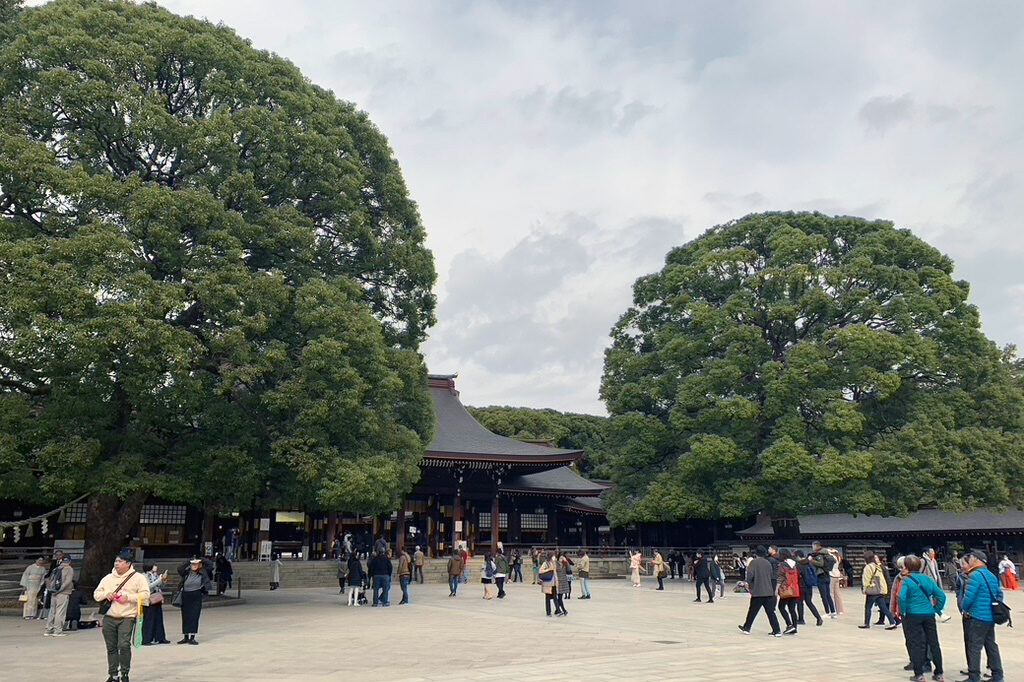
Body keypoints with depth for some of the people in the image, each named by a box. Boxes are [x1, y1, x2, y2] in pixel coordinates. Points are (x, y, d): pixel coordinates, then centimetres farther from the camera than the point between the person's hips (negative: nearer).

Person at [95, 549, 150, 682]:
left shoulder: (138, 578, 0)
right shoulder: (108, 578, 13)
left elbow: (145, 595, -6)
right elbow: (96, 594, 17)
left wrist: (128, 597, -15)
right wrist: (106, 594, -4)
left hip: (127, 618, -4)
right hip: (109, 618, 4)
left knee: (124, 645, -16)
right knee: (111, 647, 8)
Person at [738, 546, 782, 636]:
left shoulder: (754, 562, -7)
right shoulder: (768, 563, 8)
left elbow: (750, 574, -17)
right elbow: (771, 576, 16)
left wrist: (748, 583, 1)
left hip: (757, 591, -4)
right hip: (769, 591, 4)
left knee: (752, 611, 8)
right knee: (771, 612, 5)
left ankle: (746, 628, 20)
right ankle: (777, 631, 1)